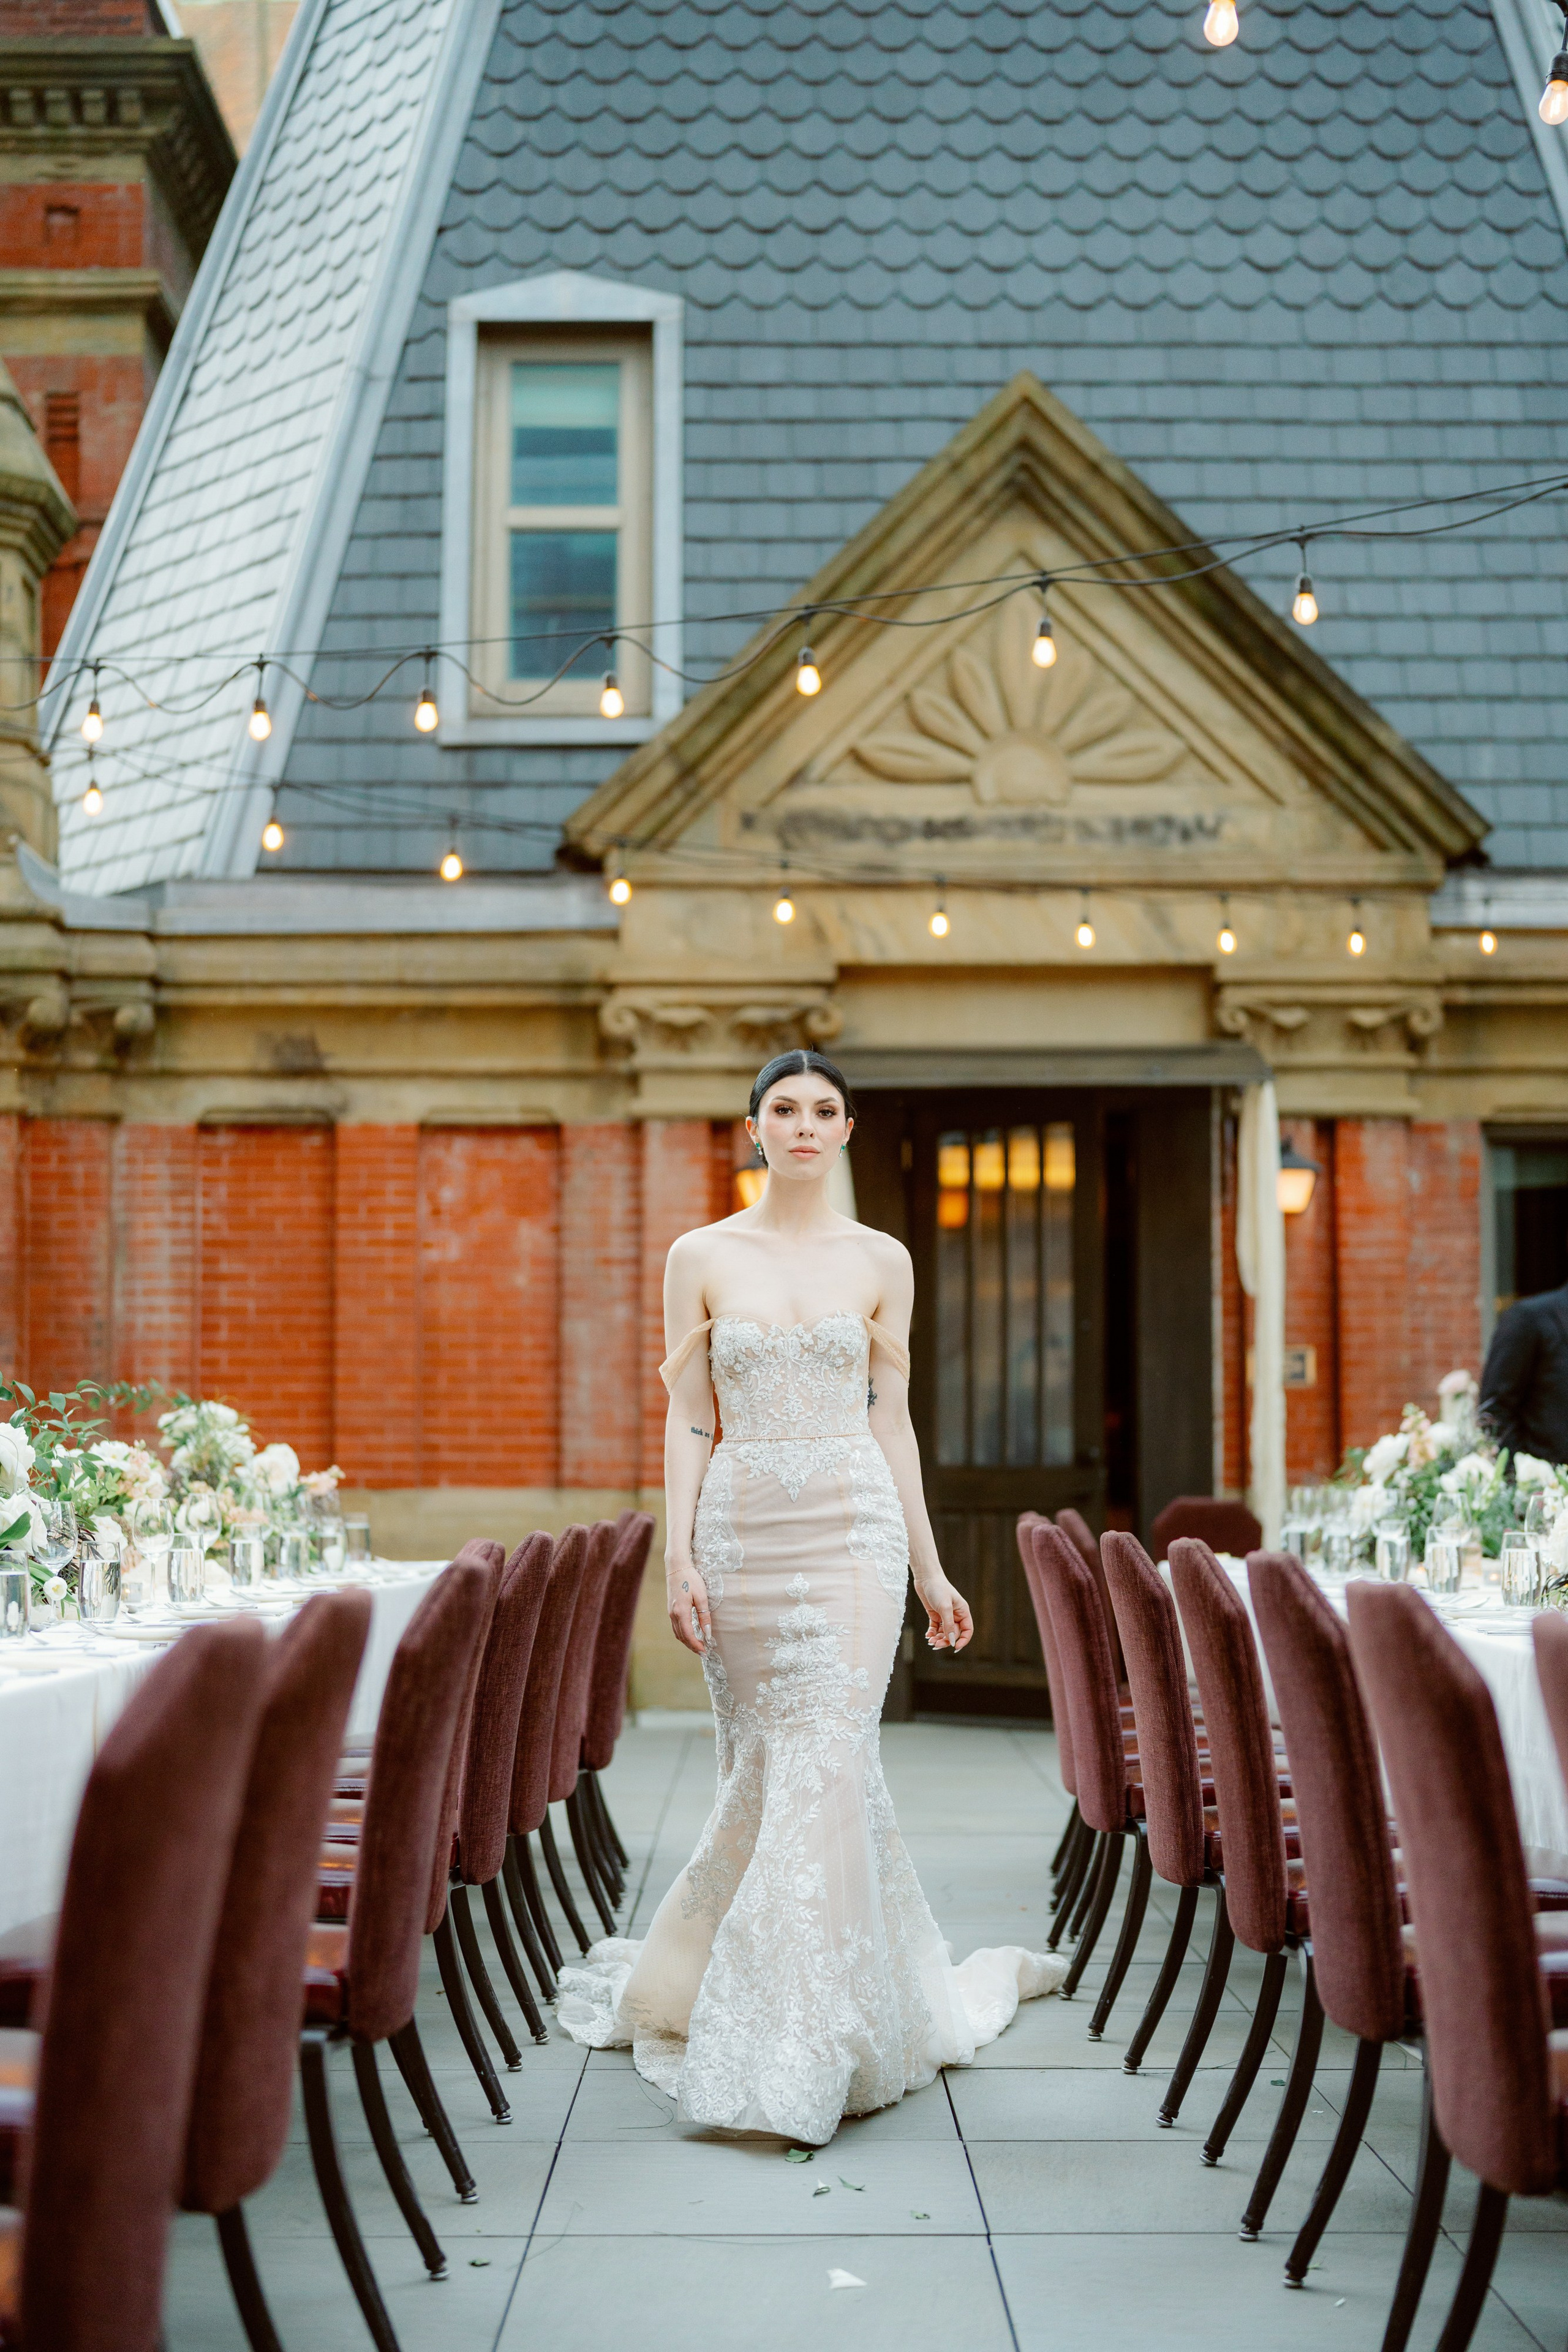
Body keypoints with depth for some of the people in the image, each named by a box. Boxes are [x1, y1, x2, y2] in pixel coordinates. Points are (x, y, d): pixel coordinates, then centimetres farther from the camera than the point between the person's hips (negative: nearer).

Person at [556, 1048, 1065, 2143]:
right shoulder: (702, 1257, 5)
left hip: (853, 1530, 0)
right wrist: (681, 1556, -5)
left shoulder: (882, 1261, 6)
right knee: (762, 1767, 6)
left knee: (827, 1765, -9)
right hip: (742, 1529, 1)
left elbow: (892, 1420, 9)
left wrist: (930, 1567, 8)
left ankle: (801, 2052, -3)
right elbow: (689, 1418, 3)